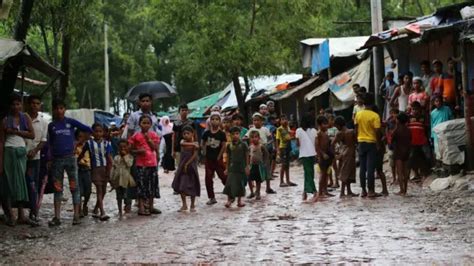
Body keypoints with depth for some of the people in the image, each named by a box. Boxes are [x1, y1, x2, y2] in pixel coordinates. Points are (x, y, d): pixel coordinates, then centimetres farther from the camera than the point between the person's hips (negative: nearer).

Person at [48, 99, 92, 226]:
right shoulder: (51, 126, 8)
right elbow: (50, 143, 14)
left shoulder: (71, 122, 2)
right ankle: (57, 217, 5)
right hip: (56, 159, 2)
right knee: (57, 188, 4)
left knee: (74, 187, -2)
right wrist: (50, 157, 8)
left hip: (70, 157, -2)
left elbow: (86, 128, 0)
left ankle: (76, 216, 1)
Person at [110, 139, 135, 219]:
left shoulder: (129, 157, 4)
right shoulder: (116, 158, 12)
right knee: (119, 196, 7)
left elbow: (129, 164, -14)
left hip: (125, 179, -3)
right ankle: (120, 212, 14)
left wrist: (125, 156, -10)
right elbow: (113, 168, 11)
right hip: (117, 179, 3)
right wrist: (111, 178, 5)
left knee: (126, 196, -7)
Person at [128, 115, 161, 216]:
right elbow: (130, 149, 0)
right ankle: (141, 207, -1)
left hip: (152, 163, 4)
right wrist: (138, 151, -17)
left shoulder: (153, 135, 6)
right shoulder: (136, 136, -2)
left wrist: (149, 139, -10)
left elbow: (156, 148, -2)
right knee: (141, 185, -5)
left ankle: (150, 206, 21)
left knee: (152, 184, 10)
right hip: (141, 163, -4)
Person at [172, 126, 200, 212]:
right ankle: (184, 205, 14)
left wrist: (187, 164, -19)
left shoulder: (195, 144, -6)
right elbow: (182, 143, -22)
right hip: (182, 166, 3)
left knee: (192, 186, 1)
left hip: (191, 167, -3)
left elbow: (194, 156, -13)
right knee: (181, 186, 3)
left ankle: (192, 205, 13)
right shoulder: (182, 141, 3)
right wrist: (192, 144, -28)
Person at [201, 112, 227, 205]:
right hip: (209, 159, 3)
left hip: (218, 159, -3)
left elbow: (223, 146, -7)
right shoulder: (206, 133, 1)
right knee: (208, 178, 4)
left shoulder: (221, 134, -7)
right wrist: (205, 153, 0)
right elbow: (202, 144, 9)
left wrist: (219, 157, -8)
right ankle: (212, 198, 12)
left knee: (223, 177, -2)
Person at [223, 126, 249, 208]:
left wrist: (247, 166, -2)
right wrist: (227, 168, 10)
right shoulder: (229, 145, 3)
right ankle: (229, 200, 1)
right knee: (230, 183, -6)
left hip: (241, 167, -1)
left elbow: (247, 156, 1)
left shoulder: (243, 145, -4)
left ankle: (239, 200, 18)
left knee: (240, 184, 6)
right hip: (232, 167, 1)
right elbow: (228, 158, 9)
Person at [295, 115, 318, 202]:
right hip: (312, 154, 3)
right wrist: (316, 154, 14)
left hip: (304, 154, -3)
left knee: (308, 173, -5)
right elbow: (316, 143, 3)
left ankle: (314, 192, -18)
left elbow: (298, 144, -1)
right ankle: (305, 191, 18)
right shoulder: (313, 130, 4)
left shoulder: (299, 130, -3)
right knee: (309, 173, 15)